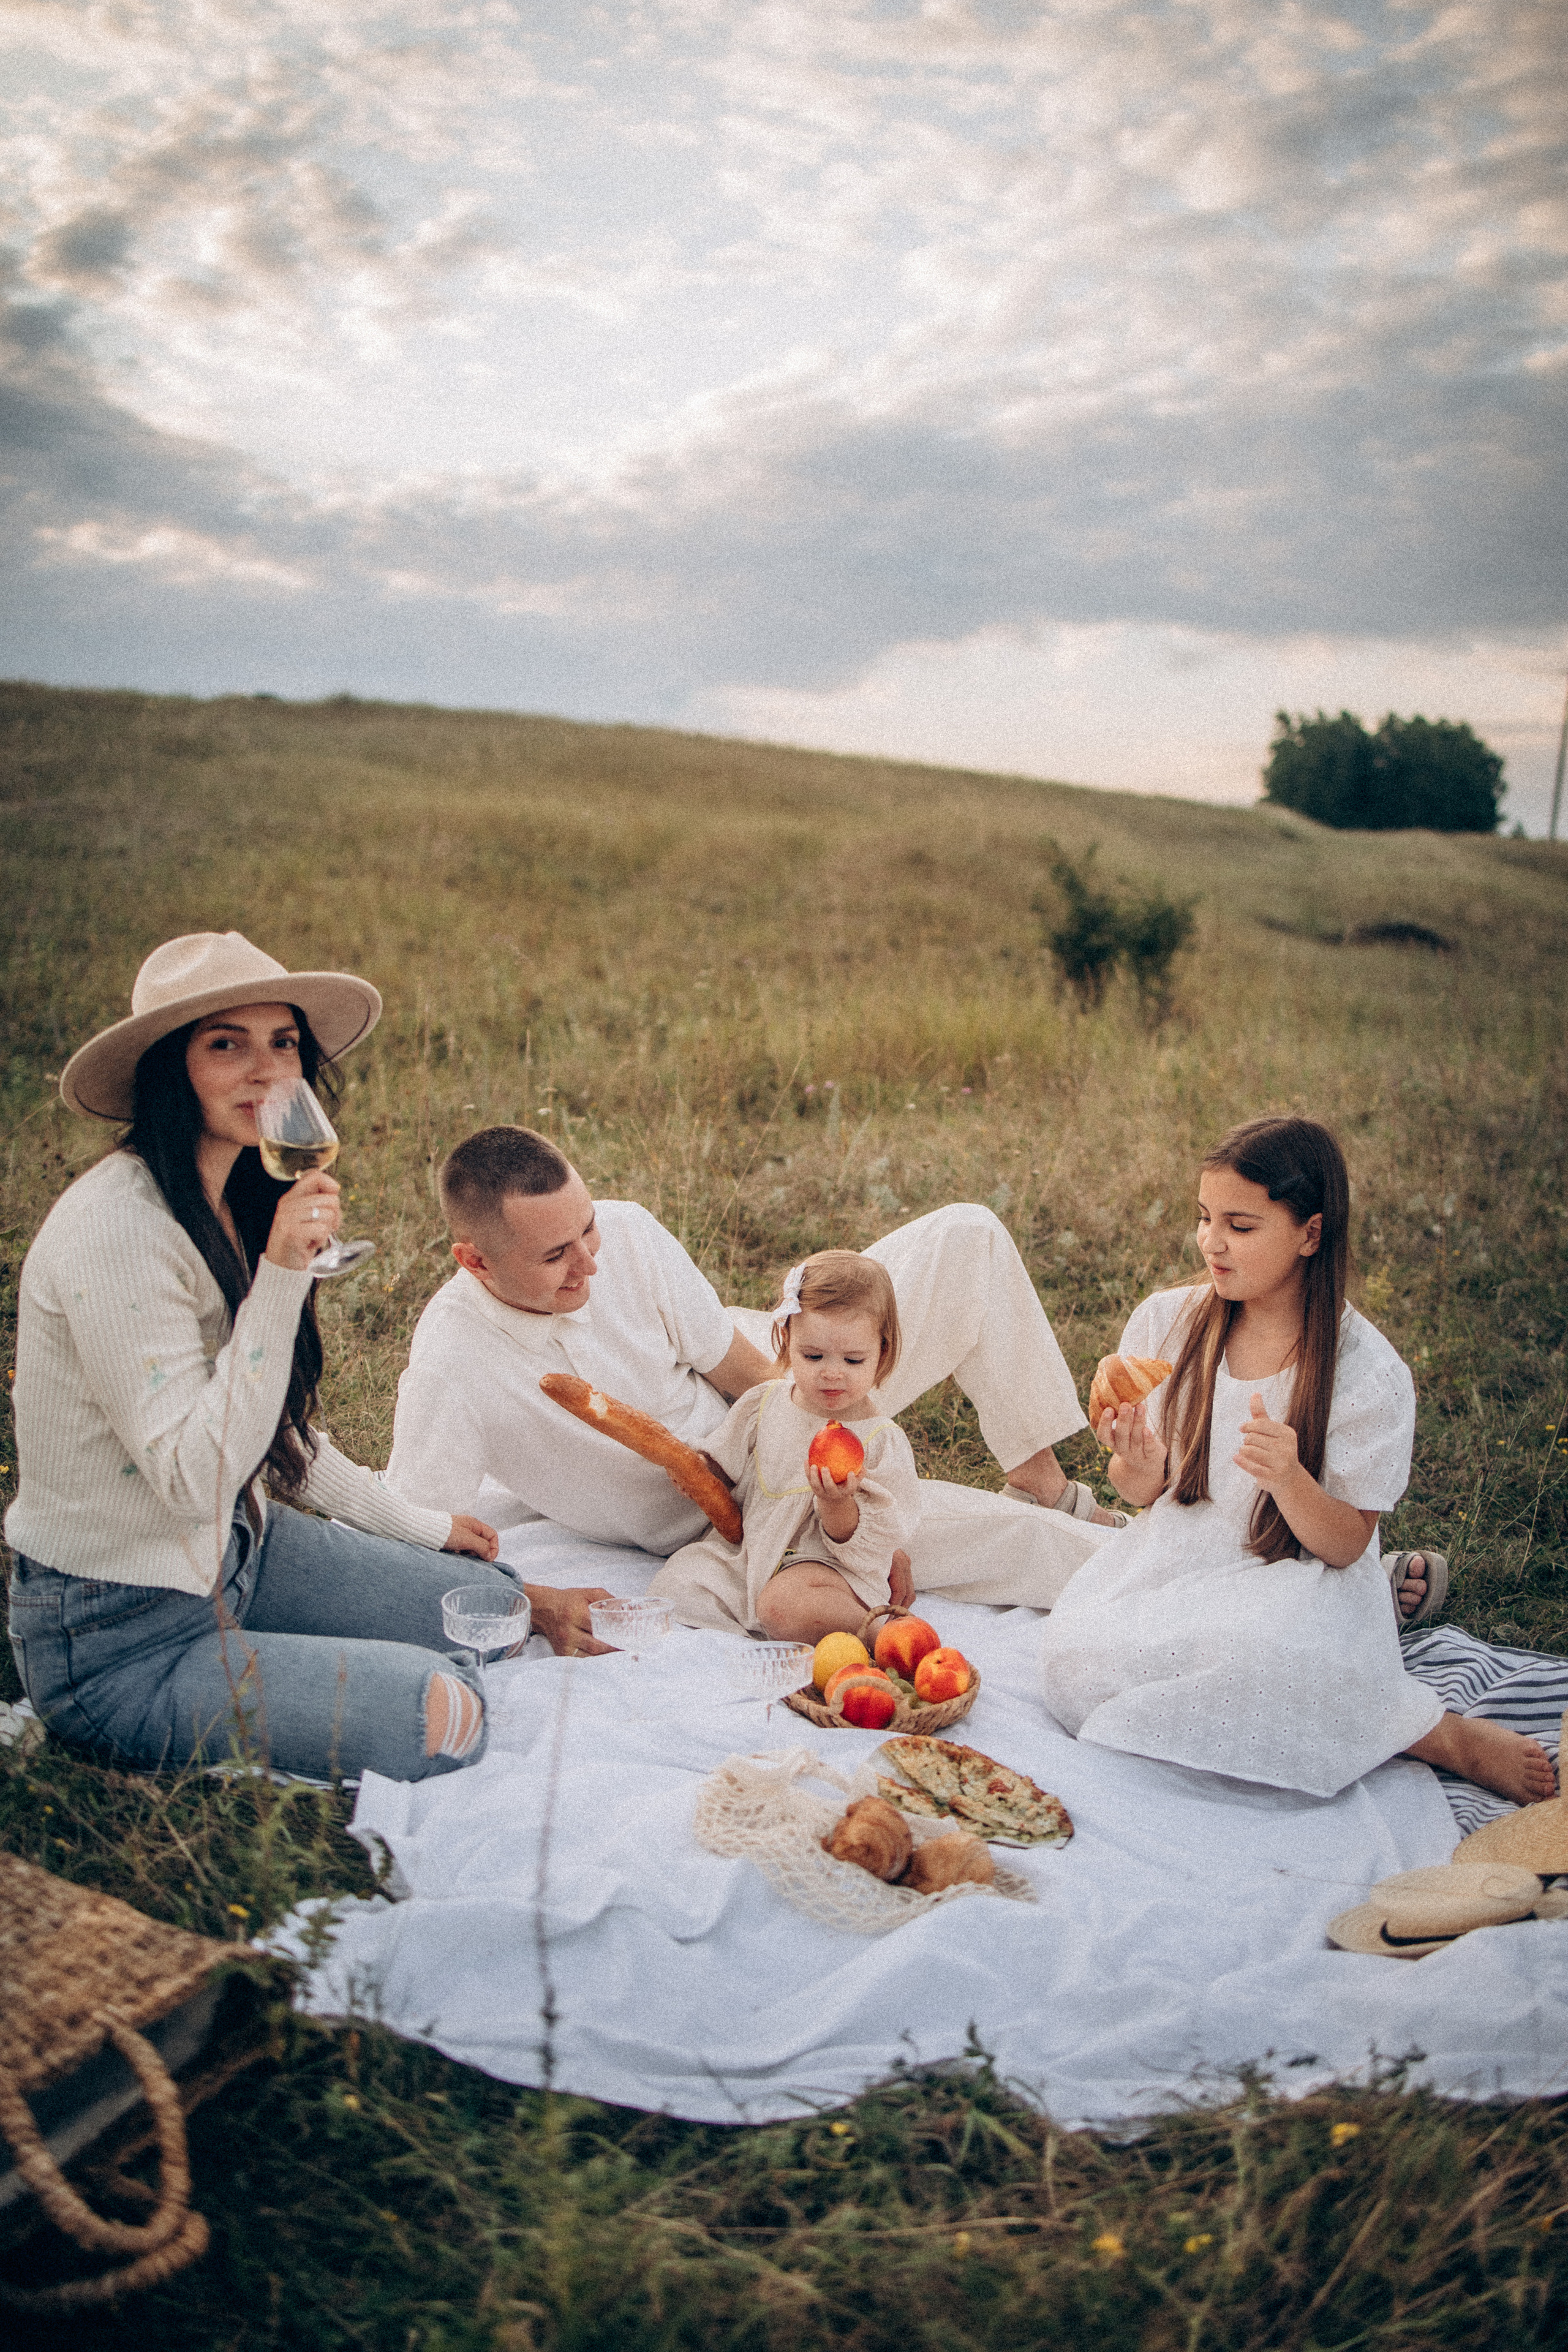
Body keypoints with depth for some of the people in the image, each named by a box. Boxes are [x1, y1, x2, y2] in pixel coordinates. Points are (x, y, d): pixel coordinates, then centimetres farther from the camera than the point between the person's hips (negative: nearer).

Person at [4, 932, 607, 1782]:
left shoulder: (240, 1201, 4)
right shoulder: (114, 1231, -26)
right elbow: (194, 1476, -26)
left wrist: (420, 1525, 17)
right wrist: (283, 1276, -32)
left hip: (236, 1549, 9)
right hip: (117, 1641, -9)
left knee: (493, 1609, 10)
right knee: (440, 1719, -18)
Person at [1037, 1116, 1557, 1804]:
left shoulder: (1370, 1374, -12)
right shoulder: (1165, 1321, -3)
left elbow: (1345, 1546, -10)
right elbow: (1141, 1492, 6)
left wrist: (1289, 1478, -31)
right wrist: (1141, 1468, -19)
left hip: (1298, 1584, -4)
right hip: (1173, 1563, 4)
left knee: (1247, 1656, -38)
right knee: (1075, 1661, -26)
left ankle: (1442, 1735, -11)